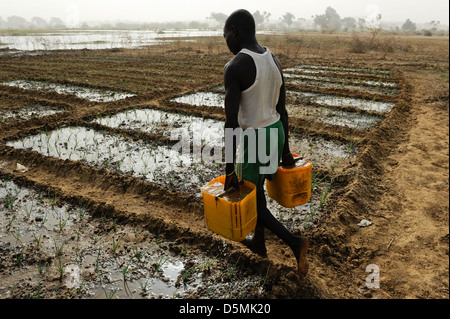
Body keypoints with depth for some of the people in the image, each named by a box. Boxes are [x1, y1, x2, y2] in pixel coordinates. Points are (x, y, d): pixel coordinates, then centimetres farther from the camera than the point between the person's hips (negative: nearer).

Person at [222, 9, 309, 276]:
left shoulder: (235, 68, -21)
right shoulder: (275, 61, 3)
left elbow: (231, 122, -23)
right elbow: (282, 110, 8)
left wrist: (229, 170, -17)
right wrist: (285, 150, 16)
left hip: (254, 142, -8)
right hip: (277, 132, 8)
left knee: (253, 202, 13)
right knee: (258, 187, 26)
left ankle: (294, 242, 3)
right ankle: (259, 242, 42)